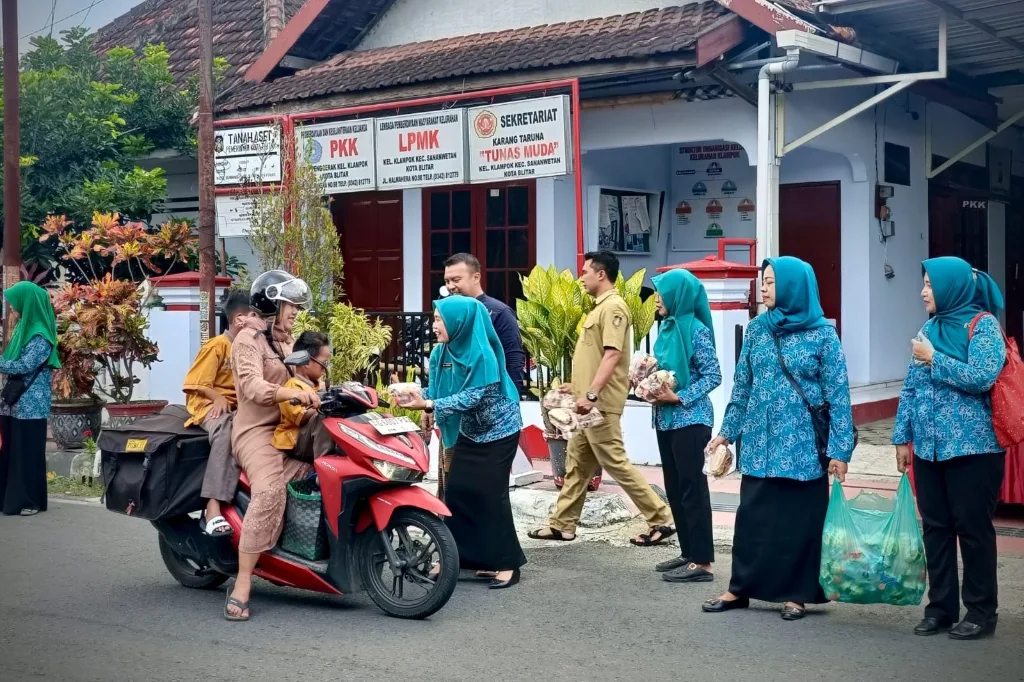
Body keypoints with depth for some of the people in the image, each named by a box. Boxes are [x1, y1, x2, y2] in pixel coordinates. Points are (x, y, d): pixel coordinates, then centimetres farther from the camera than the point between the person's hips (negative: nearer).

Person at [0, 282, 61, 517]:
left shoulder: (41, 336, -15)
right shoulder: (23, 327, 13)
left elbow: (25, 366, -21)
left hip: (30, 405, -9)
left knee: (28, 452, -3)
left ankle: (31, 500, 4)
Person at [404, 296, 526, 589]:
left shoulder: (482, 354, -27)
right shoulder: (440, 353, -5)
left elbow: (472, 397, -31)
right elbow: (436, 385, 3)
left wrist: (429, 405, -37)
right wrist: (426, 406, -19)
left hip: (498, 431, -7)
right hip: (469, 431, 7)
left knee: (491, 494, -7)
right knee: (456, 491, 3)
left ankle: (506, 563, 1)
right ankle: (454, 556, 13)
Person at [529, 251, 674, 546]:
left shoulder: (613, 306, -15)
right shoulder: (600, 307, 16)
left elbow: (612, 355, -25)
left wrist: (591, 394, -29)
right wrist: (578, 386, 27)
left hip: (601, 404, -10)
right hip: (589, 403, 10)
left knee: (616, 464, -6)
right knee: (577, 465, 13)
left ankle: (661, 520, 0)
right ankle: (562, 525, 20)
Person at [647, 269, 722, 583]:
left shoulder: (696, 329, -13)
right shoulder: (666, 327, 10)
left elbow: (713, 376, -13)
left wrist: (678, 397, -18)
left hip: (690, 420, -8)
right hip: (666, 419, 8)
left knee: (693, 488, -5)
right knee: (675, 489, 12)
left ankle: (702, 562, 0)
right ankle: (688, 553, 22)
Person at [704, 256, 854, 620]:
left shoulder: (822, 333, -6)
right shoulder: (757, 328, 6)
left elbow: (838, 394, -7)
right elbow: (742, 385, 12)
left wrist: (839, 450, -12)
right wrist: (727, 430, 10)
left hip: (802, 443, -3)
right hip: (759, 441, 4)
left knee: (800, 518, 4)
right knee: (752, 515, 7)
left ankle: (796, 593, 15)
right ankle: (740, 588, 17)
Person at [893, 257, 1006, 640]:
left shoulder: (983, 325, -7)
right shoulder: (930, 328, 11)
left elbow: (982, 378, -20)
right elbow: (910, 388, 12)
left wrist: (934, 359, -14)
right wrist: (902, 437, 8)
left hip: (972, 448, -6)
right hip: (929, 448, 6)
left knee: (973, 528, 1)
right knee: (935, 527, 9)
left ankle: (981, 611, 12)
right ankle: (941, 606, 19)